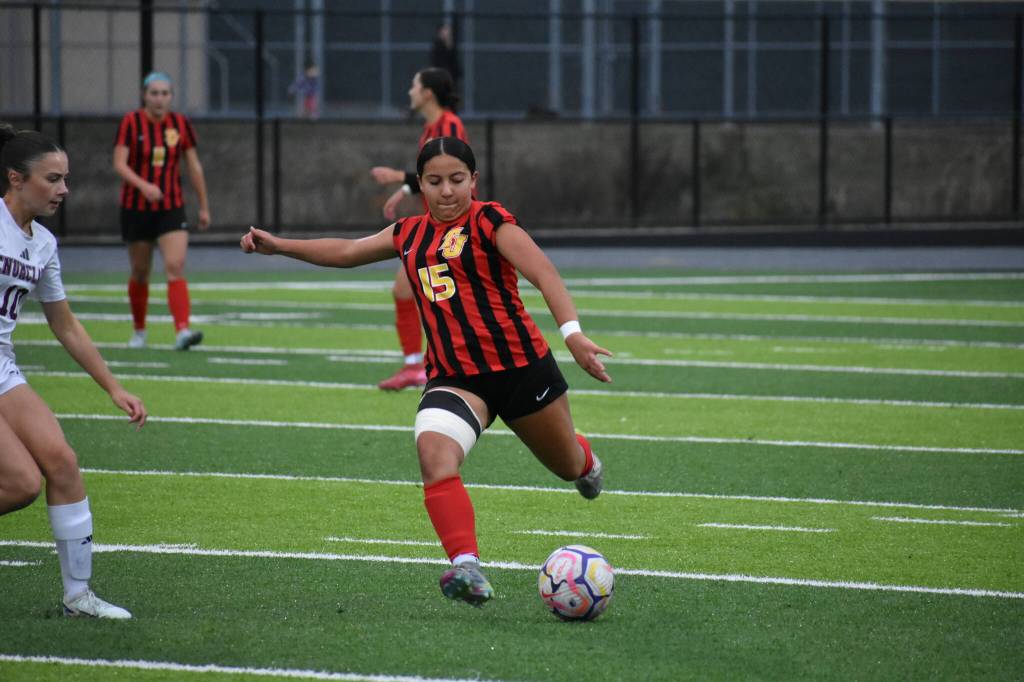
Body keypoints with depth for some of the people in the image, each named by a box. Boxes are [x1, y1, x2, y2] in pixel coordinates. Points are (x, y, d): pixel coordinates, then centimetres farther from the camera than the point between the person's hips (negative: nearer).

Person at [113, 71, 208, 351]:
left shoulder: (180, 123, 1)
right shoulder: (131, 122, -6)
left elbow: (194, 166, 8)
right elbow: (119, 163, -15)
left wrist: (204, 206, 10)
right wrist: (143, 185, -32)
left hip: (171, 208, 1)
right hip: (136, 208, -1)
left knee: (176, 267, -15)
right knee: (140, 273, 10)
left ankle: (182, 331, -26)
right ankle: (139, 332, 28)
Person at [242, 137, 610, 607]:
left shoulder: (489, 221, -8)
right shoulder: (409, 234, 11)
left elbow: (543, 273, -20)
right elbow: (346, 252, 26)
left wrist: (572, 332, -35)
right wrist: (279, 246, 20)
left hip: (521, 366, -3)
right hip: (454, 377, 3)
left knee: (567, 464, 19)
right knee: (434, 454, -29)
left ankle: (586, 461, 61)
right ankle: (467, 569, -39)